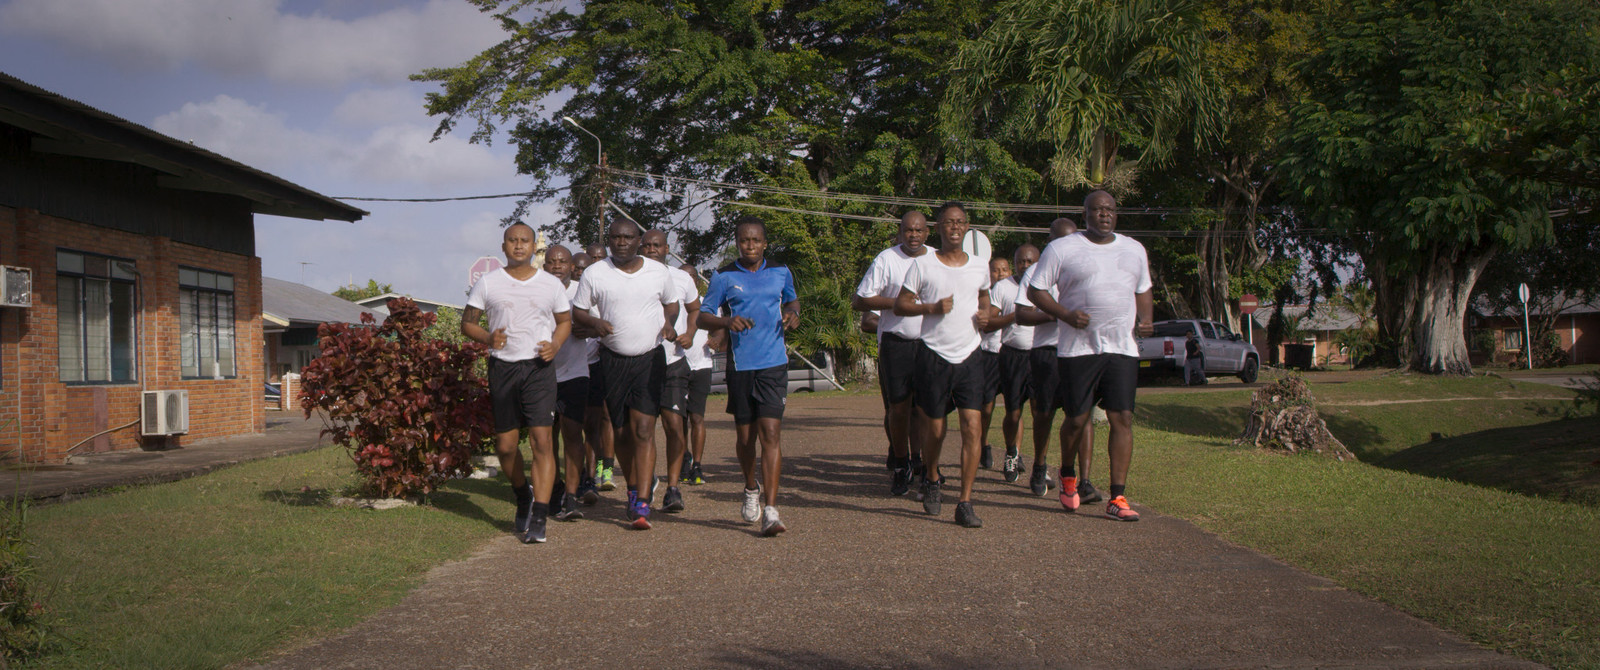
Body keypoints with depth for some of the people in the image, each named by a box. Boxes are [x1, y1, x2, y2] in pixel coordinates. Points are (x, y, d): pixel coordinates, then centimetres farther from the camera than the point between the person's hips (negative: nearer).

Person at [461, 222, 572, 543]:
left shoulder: (551, 285, 7)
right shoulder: (487, 283, 6)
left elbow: (565, 321, 17)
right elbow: (467, 323, 8)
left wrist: (555, 345, -3)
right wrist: (488, 338, -13)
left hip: (539, 368, -1)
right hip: (502, 367, 1)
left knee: (541, 441, -13)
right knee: (505, 445, 6)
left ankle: (538, 519, -13)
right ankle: (523, 497, 35)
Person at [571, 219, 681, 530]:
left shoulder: (659, 272, 4)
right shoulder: (594, 274, 1)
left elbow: (671, 302, 19)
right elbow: (578, 310, 6)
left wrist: (669, 322, -3)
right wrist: (595, 323, -15)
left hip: (650, 358, -1)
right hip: (613, 361, 1)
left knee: (643, 430, -12)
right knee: (621, 432, 8)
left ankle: (641, 504, -15)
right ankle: (635, 487, 31)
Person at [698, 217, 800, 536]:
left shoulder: (780, 273, 9)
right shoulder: (724, 277, 3)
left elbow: (792, 299, 27)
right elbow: (703, 315, 6)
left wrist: (793, 313, 4)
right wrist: (727, 321, -15)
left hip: (773, 363, 0)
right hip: (739, 364, 0)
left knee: (771, 432, -12)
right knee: (745, 435, 11)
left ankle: (771, 510, -14)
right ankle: (751, 488, 40)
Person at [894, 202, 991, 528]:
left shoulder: (980, 266, 10)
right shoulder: (923, 265, 0)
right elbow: (900, 305, 0)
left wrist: (986, 314, 7)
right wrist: (932, 308, -16)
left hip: (969, 357, 2)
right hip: (935, 356, -2)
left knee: (972, 427, -10)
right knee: (935, 430, 6)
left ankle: (965, 503, -6)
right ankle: (931, 481, 36)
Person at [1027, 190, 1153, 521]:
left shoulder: (1135, 250, 15)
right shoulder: (1061, 249, 1)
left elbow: (1143, 291, 25)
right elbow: (1036, 289, 1)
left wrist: (1145, 319, 5)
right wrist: (1066, 315, -15)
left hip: (1123, 348, 3)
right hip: (1079, 347, -3)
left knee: (1123, 417, -6)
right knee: (1077, 419, 2)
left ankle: (1118, 498, -3)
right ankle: (1067, 476, 32)